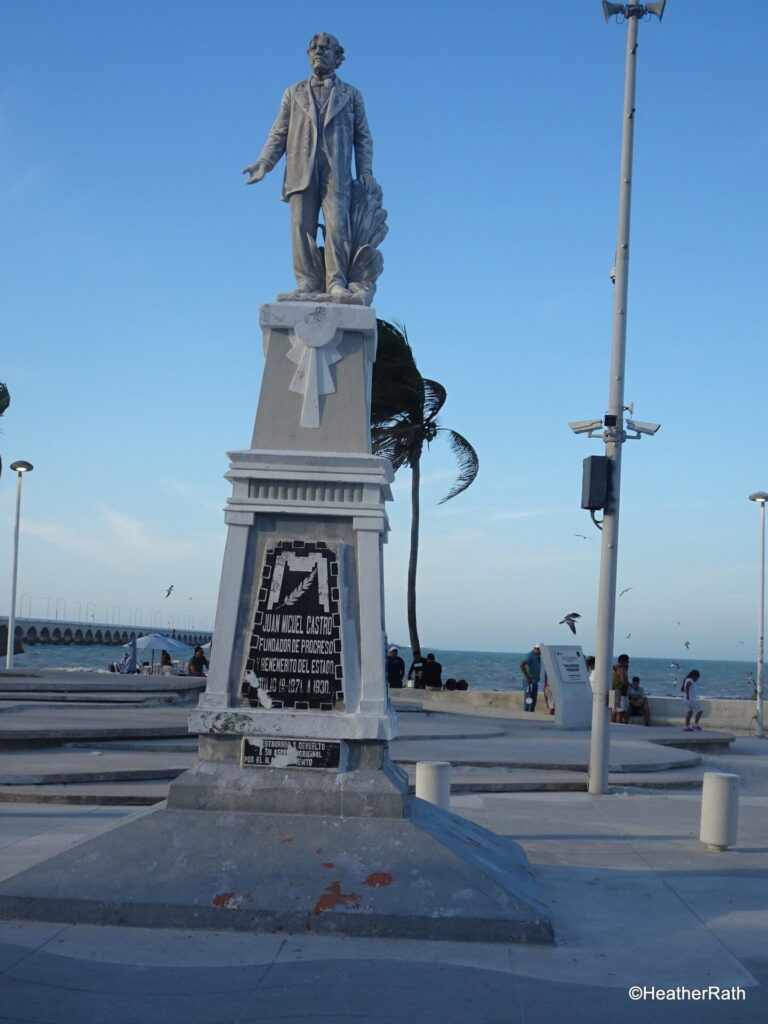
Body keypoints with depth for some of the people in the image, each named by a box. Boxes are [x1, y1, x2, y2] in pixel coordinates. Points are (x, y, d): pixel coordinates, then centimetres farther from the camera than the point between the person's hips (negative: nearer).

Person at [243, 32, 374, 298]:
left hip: (336, 171, -1)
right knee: (302, 226, -6)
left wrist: (365, 170, -1)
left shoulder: (351, 95, 18)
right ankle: (307, 281, -6)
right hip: (301, 171, 2)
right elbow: (279, 133, 15)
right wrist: (263, 163, 0)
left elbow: (363, 136, 14)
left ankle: (336, 281, -14)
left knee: (337, 225, -14)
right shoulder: (294, 93, 21)